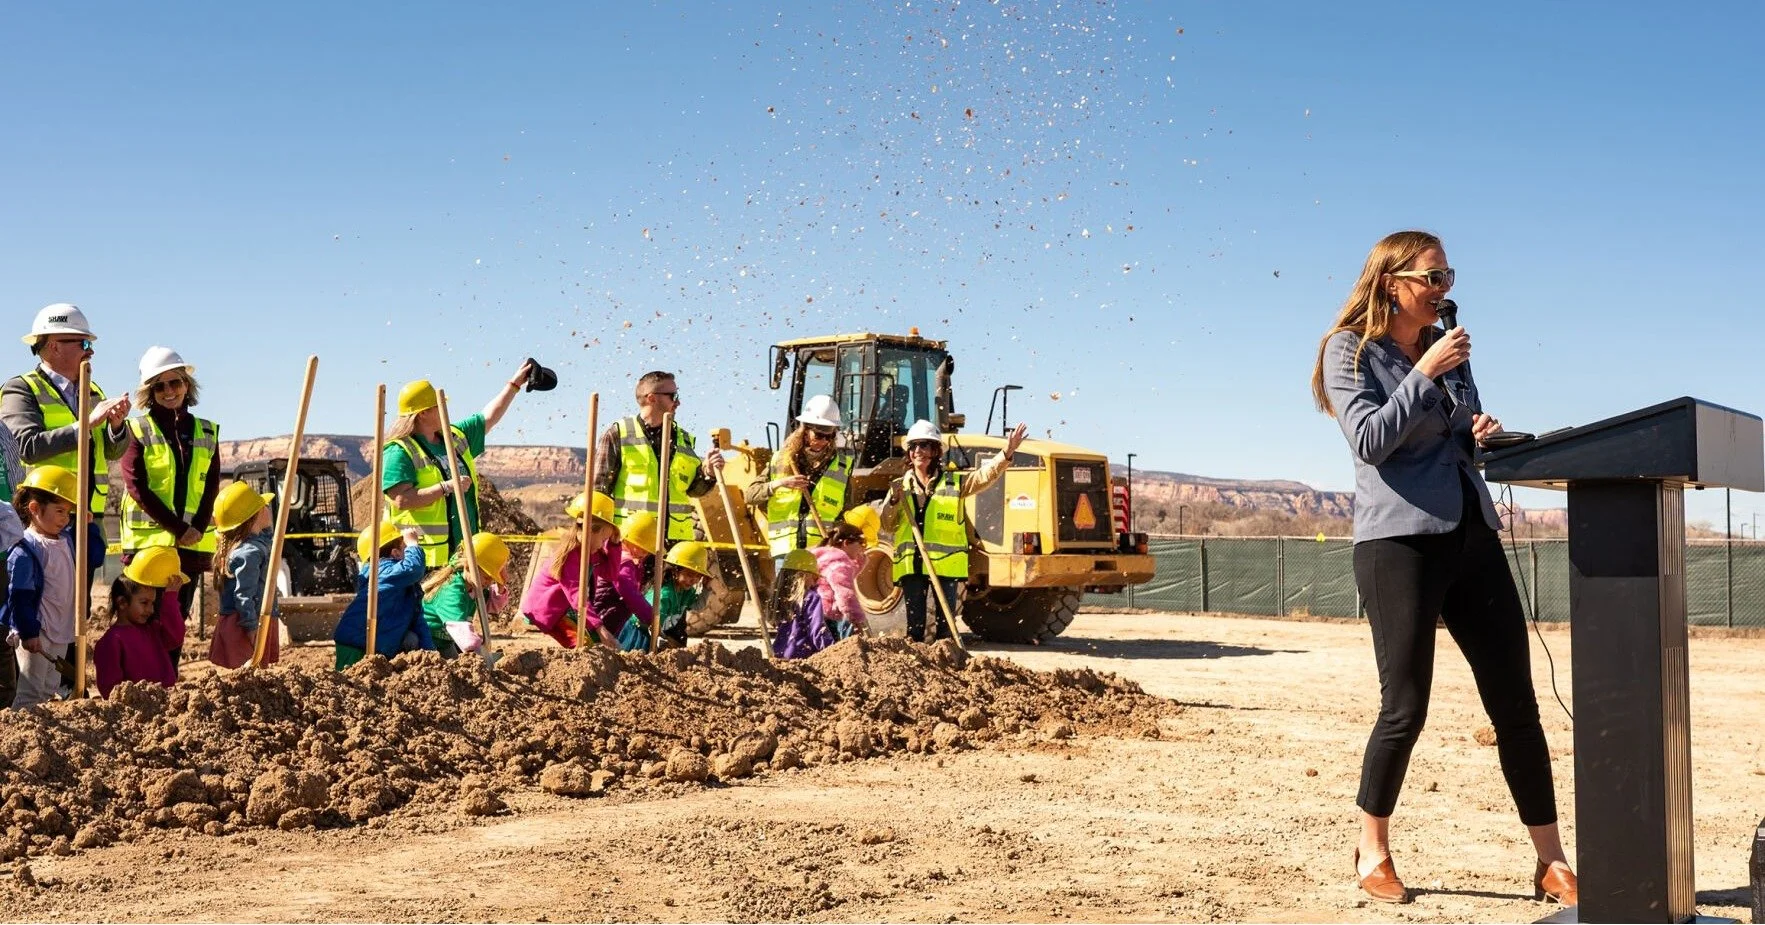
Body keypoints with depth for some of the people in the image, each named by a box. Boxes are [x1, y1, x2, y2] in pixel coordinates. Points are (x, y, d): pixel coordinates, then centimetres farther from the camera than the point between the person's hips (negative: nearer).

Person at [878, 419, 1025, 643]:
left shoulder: (954, 483, 6)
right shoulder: (900, 486, 9)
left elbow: (985, 476, -8)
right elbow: (886, 527, 6)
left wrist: (1007, 454, -23)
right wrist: (894, 501, -10)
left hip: (946, 564, -1)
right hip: (911, 564, 1)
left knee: (946, 622, 2)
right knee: (915, 625, 3)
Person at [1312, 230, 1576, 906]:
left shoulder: (1447, 347, 16)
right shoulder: (1349, 349, -1)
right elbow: (1370, 442, -13)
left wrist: (1480, 433, 2)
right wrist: (1424, 373, -15)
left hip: (1472, 534, 6)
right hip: (1399, 540, -6)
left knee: (1516, 702, 3)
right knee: (1404, 709, -4)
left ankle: (1552, 862, 10)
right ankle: (1373, 852, 15)